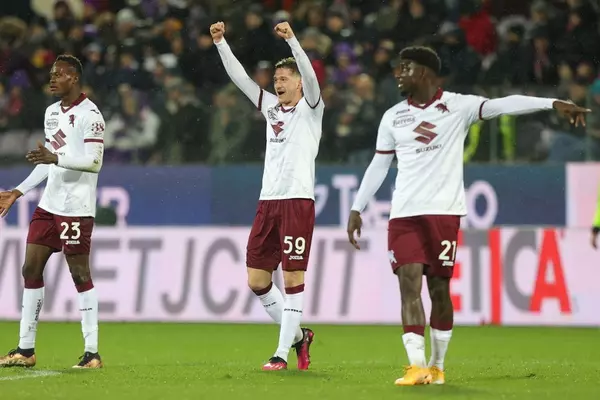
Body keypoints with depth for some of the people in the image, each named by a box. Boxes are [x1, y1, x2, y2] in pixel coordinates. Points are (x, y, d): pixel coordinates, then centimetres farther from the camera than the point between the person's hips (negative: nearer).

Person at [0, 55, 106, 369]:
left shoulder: (89, 114, -11)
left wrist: (56, 158, -29)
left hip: (76, 207, -9)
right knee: (31, 269, 7)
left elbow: (94, 162, -18)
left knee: (80, 273, -7)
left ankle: (92, 352, -3)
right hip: (49, 204, 9)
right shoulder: (52, 112, 15)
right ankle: (26, 349, 13)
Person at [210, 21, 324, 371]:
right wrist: (220, 42, 5)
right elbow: (239, 76, 15)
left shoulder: (310, 108, 1)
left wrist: (291, 40, -29)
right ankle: (298, 335, 20)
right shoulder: (271, 106, 16)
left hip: (298, 201, -7)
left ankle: (283, 353, -4)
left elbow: (309, 75, -17)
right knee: (256, 279, 4)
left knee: (292, 278, -7)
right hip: (268, 201, 7)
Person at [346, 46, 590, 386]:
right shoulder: (393, 118, 11)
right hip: (404, 214, 3)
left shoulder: (457, 106, -1)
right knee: (409, 284, -9)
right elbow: (379, 166, 18)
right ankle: (417, 367, -13)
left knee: (440, 288, 2)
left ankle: (437, 365, 16)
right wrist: (357, 209, 15)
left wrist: (553, 104, -25)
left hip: (444, 212, -3)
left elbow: (502, 105, -13)